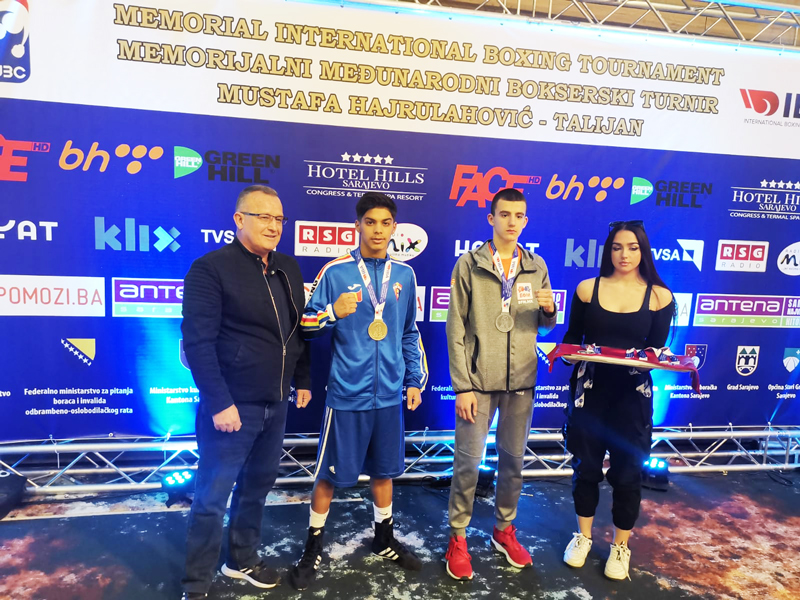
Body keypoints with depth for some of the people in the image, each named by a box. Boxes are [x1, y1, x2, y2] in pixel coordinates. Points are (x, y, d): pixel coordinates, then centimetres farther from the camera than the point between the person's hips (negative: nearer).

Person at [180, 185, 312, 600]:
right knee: (212, 497, 4)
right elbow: (198, 341, -18)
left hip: (275, 405, 7)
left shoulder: (288, 269, 9)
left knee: (257, 486, 19)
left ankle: (242, 560, 39)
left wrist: (303, 381, 13)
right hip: (232, 406, -6)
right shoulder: (211, 268, -12)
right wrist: (219, 403, -20)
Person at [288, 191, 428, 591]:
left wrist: (415, 380, 12)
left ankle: (385, 539, 40)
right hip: (347, 393, -3)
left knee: (383, 470, 18)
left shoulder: (404, 274, 5)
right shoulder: (335, 271, -7)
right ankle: (313, 550, 30)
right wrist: (333, 312, -22)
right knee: (330, 475, 8)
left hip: (389, 393, 4)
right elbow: (307, 326, -4)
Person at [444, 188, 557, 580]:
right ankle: (457, 537, 24)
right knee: (468, 462, 4)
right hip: (478, 381, -3)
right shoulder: (469, 264, -4)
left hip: (521, 382, 4)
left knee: (513, 460, 15)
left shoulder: (536, 267, 6)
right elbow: (456, 329, -7)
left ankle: (504, 530, 36)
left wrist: (549, 309, -11)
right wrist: (462, 386, -10)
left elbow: (544, 326, 13)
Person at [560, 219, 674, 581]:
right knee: (586, 464, 11)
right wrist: (568, 352, -16)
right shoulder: (588, 289, 0)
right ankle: (583, 535, 35)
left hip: (632, 394, 0)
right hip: (589, 388, 1)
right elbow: (571, 338, 5)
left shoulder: (659, 296, 0)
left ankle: (621, 545, 32)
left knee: (626, 470, 9)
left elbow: (657, 350, 1)